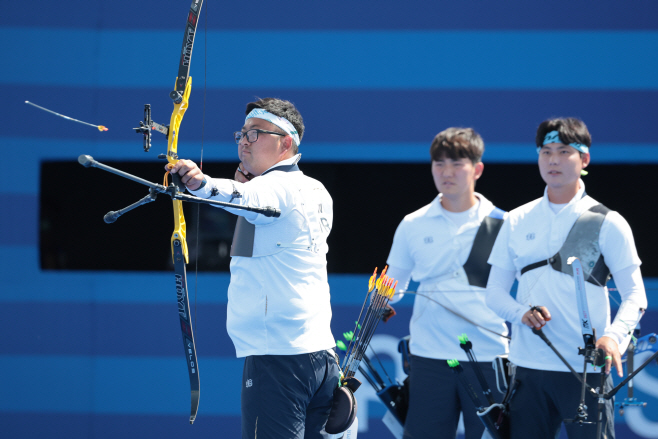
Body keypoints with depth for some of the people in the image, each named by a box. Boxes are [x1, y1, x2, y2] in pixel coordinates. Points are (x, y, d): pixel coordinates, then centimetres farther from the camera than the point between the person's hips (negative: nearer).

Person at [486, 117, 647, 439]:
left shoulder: (607, 223, 1)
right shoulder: (517, 222, 12)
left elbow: (635, 295, -2)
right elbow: (495, 292, 13)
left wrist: (613, 336, -22)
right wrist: (522, 313, -10)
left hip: (585, 368, -4)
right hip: (528, 366, 4)